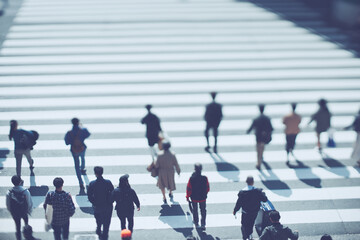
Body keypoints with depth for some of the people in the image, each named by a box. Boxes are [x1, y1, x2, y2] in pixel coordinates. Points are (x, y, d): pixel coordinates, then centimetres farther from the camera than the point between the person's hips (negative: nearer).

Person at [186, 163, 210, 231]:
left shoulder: (192, 179, -24)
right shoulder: (204, 178, -20)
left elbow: (189, 189, -15)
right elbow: (208, 188, -6)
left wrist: (187, 196, 2)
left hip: (194, 197, 0)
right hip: (202, 197, 0)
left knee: (195, 210, 22)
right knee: (203, 210, 19)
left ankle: (196, 223, 36)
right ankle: (203, 224, 15)